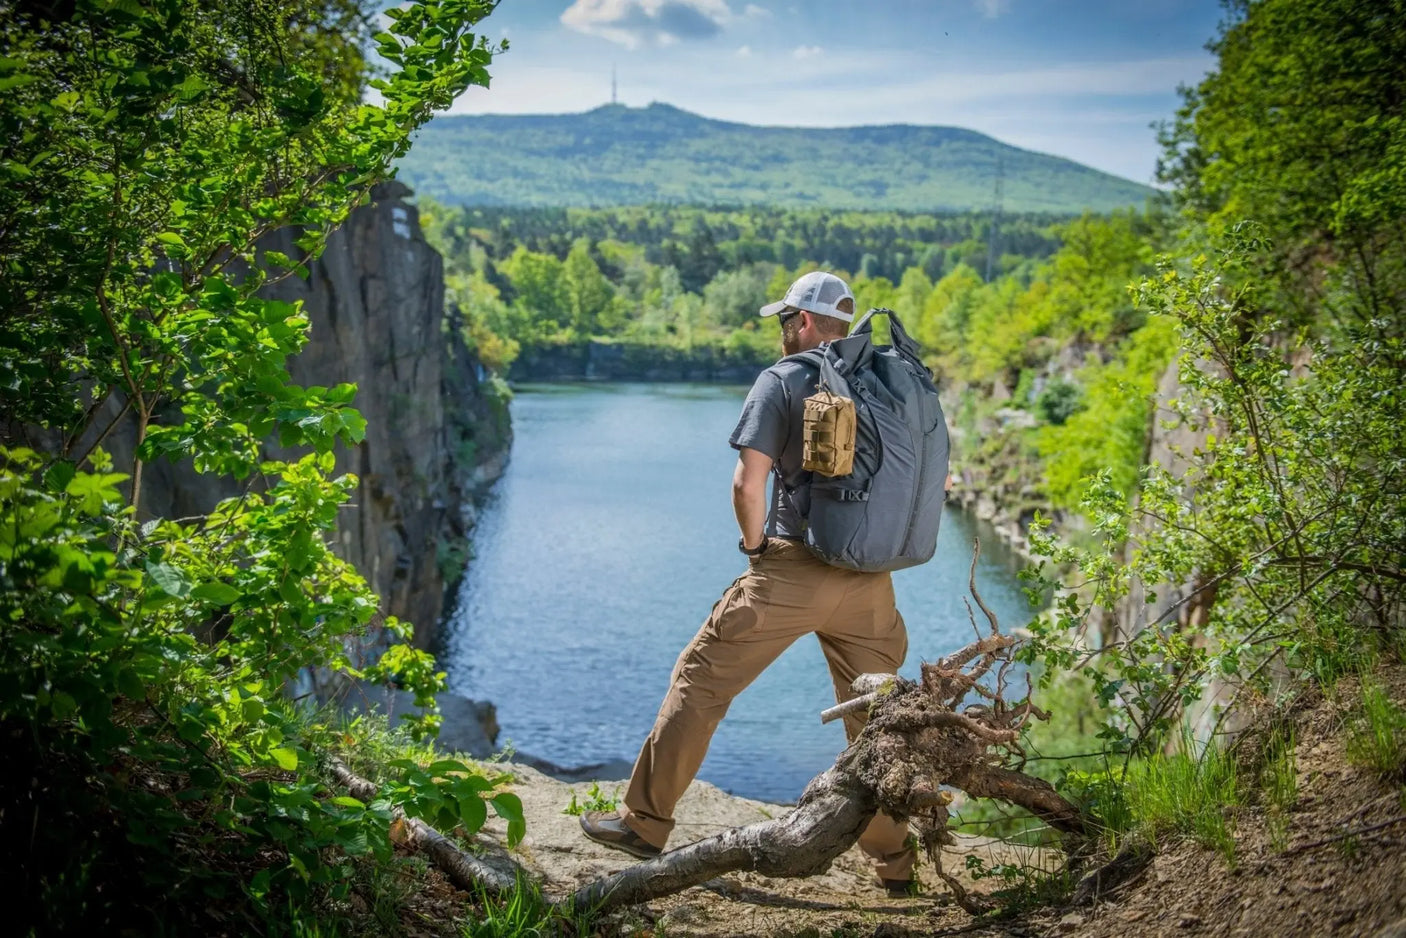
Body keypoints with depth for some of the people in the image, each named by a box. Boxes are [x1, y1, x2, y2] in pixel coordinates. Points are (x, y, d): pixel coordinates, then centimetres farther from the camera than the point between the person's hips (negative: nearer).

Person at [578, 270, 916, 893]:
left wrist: (754, 545, 3)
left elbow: (747, 483, -13)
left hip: (792, 572, -4)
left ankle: (645, 823, 14)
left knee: (700, 681, 8)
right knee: (874, 715, 14)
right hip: (871, 581, 5)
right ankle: (896, 861, 21)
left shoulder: (781, 381, -4)